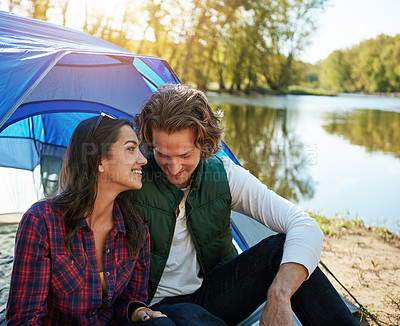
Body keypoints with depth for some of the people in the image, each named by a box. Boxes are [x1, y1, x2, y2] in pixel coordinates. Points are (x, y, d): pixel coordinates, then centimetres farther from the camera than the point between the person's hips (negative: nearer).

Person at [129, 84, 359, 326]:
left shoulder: (224, 175, -10)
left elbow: (304, 225, -19)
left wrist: (279, 296, -34)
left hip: (213, 294, 3)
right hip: (161, 304, -3)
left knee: (280, 248, -23)